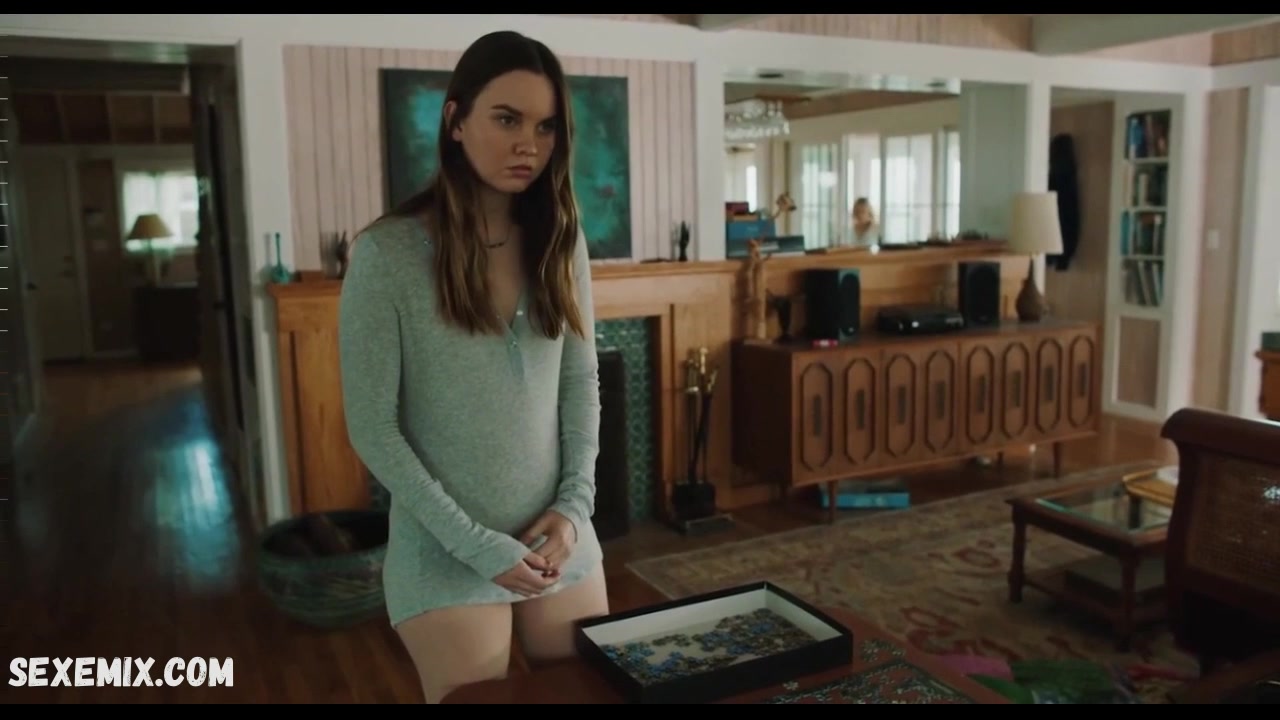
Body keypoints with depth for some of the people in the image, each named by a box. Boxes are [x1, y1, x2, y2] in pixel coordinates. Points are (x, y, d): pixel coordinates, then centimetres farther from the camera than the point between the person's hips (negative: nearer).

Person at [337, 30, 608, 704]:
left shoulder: (562, 243, 0)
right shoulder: (388, 252, -13)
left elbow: (582, 384, 6)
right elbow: (372, 428, -12)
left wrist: (575, 503, -6)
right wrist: (475, 543, -14)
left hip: (560, 538, 5)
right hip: (446, 554, -4)